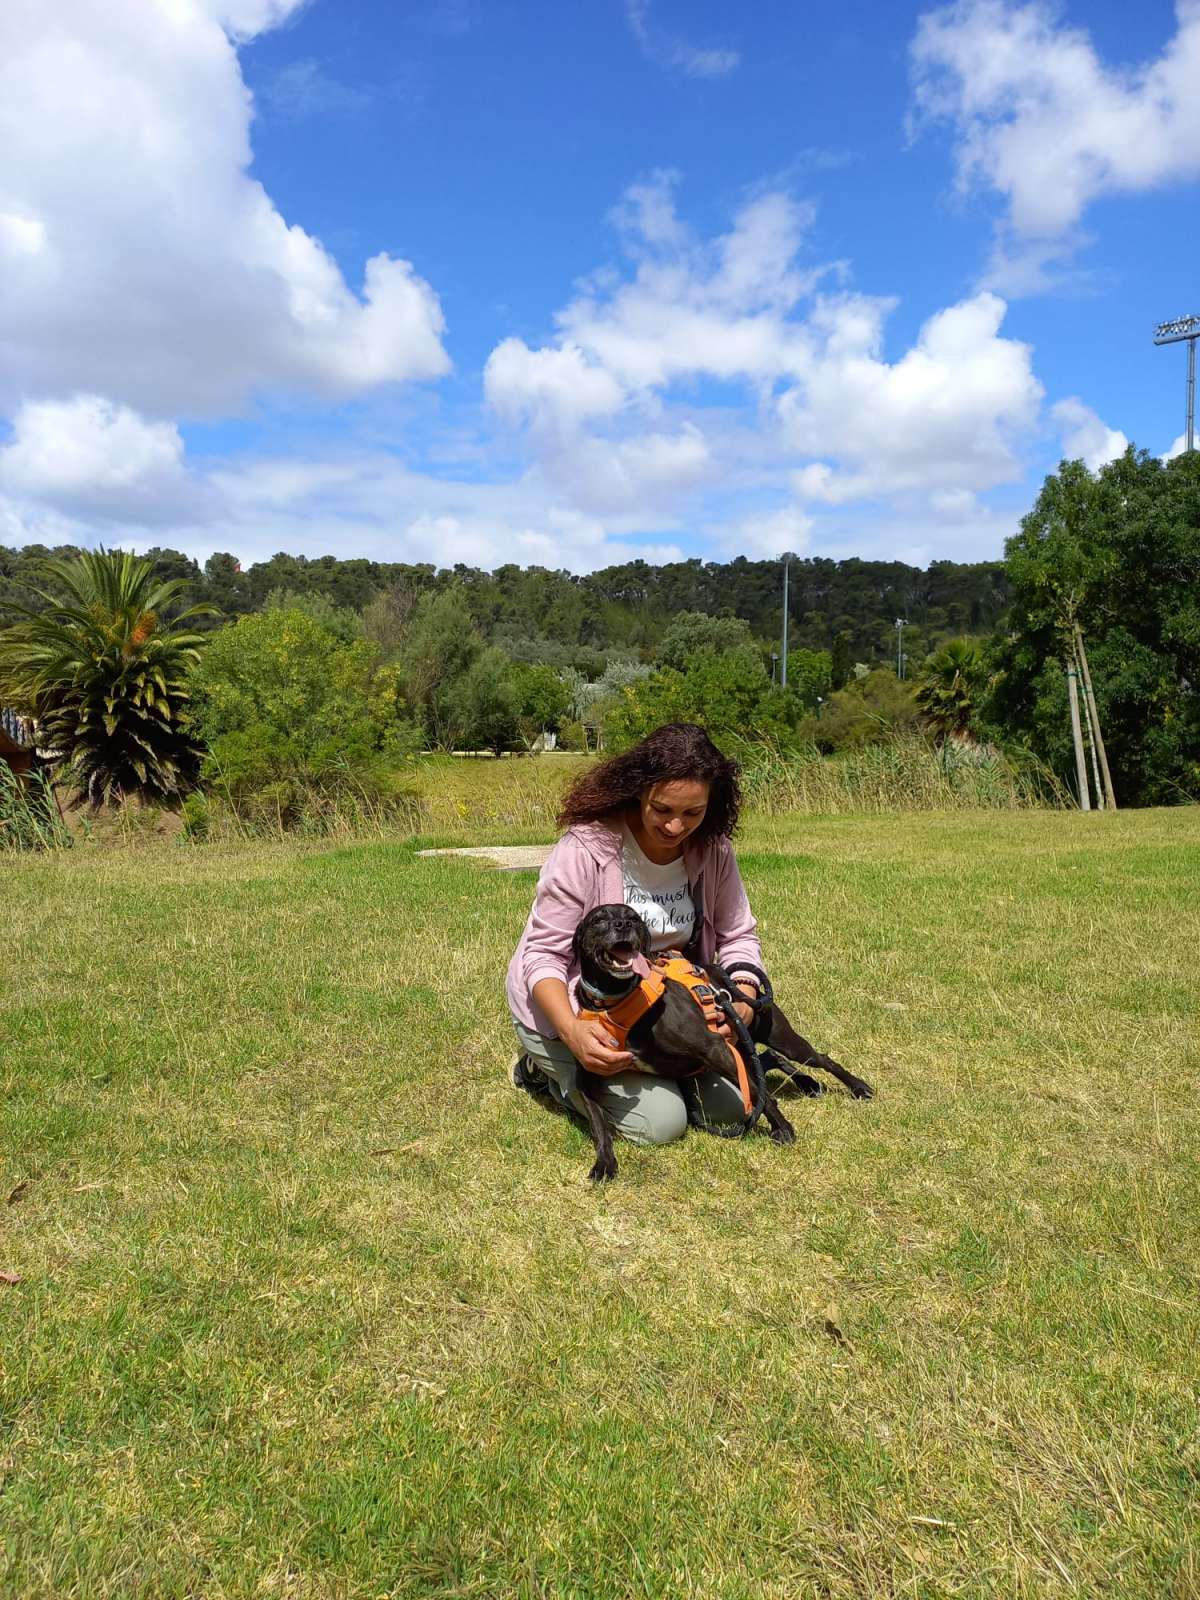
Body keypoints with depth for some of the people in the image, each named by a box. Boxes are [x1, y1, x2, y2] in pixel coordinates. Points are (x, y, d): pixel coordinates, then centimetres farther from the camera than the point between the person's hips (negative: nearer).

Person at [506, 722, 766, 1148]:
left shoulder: (712, 849, -11)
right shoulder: (585, 849, -27)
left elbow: (738, 936, -3)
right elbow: (543, 954, -23)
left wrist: (743, 999, -24)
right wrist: (572, 1031, -40)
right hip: (569, 1010, -5)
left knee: (730, 1103, -2)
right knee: (662, 1122, -17)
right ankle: (553, 1068, 7)